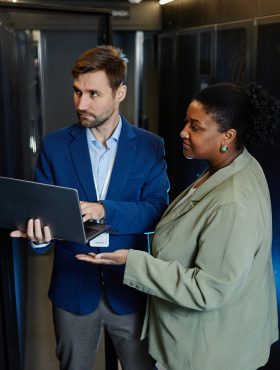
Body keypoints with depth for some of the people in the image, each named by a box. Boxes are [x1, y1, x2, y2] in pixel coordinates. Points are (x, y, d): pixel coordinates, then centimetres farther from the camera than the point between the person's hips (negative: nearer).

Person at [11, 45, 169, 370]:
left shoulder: (150, 146, -4)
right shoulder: (54, 146, -3)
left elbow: (156, 210, -12)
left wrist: (104, 210, -28)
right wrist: (39, 235, -27)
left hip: (130, 288, 0)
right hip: (73, 288, 1)